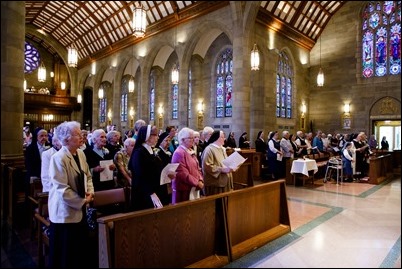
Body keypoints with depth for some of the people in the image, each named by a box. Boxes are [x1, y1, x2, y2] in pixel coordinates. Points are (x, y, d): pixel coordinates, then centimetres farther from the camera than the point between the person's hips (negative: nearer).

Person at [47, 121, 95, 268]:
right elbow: (62, 189, -23)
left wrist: (90, 192, -2)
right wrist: (82, 201, -14)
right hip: (65, 212, -7)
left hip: (80, 210, 8)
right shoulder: (58, 158, -21)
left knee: (83, 247, 18)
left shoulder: (80, 153, 3)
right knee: (66, 254, 10)